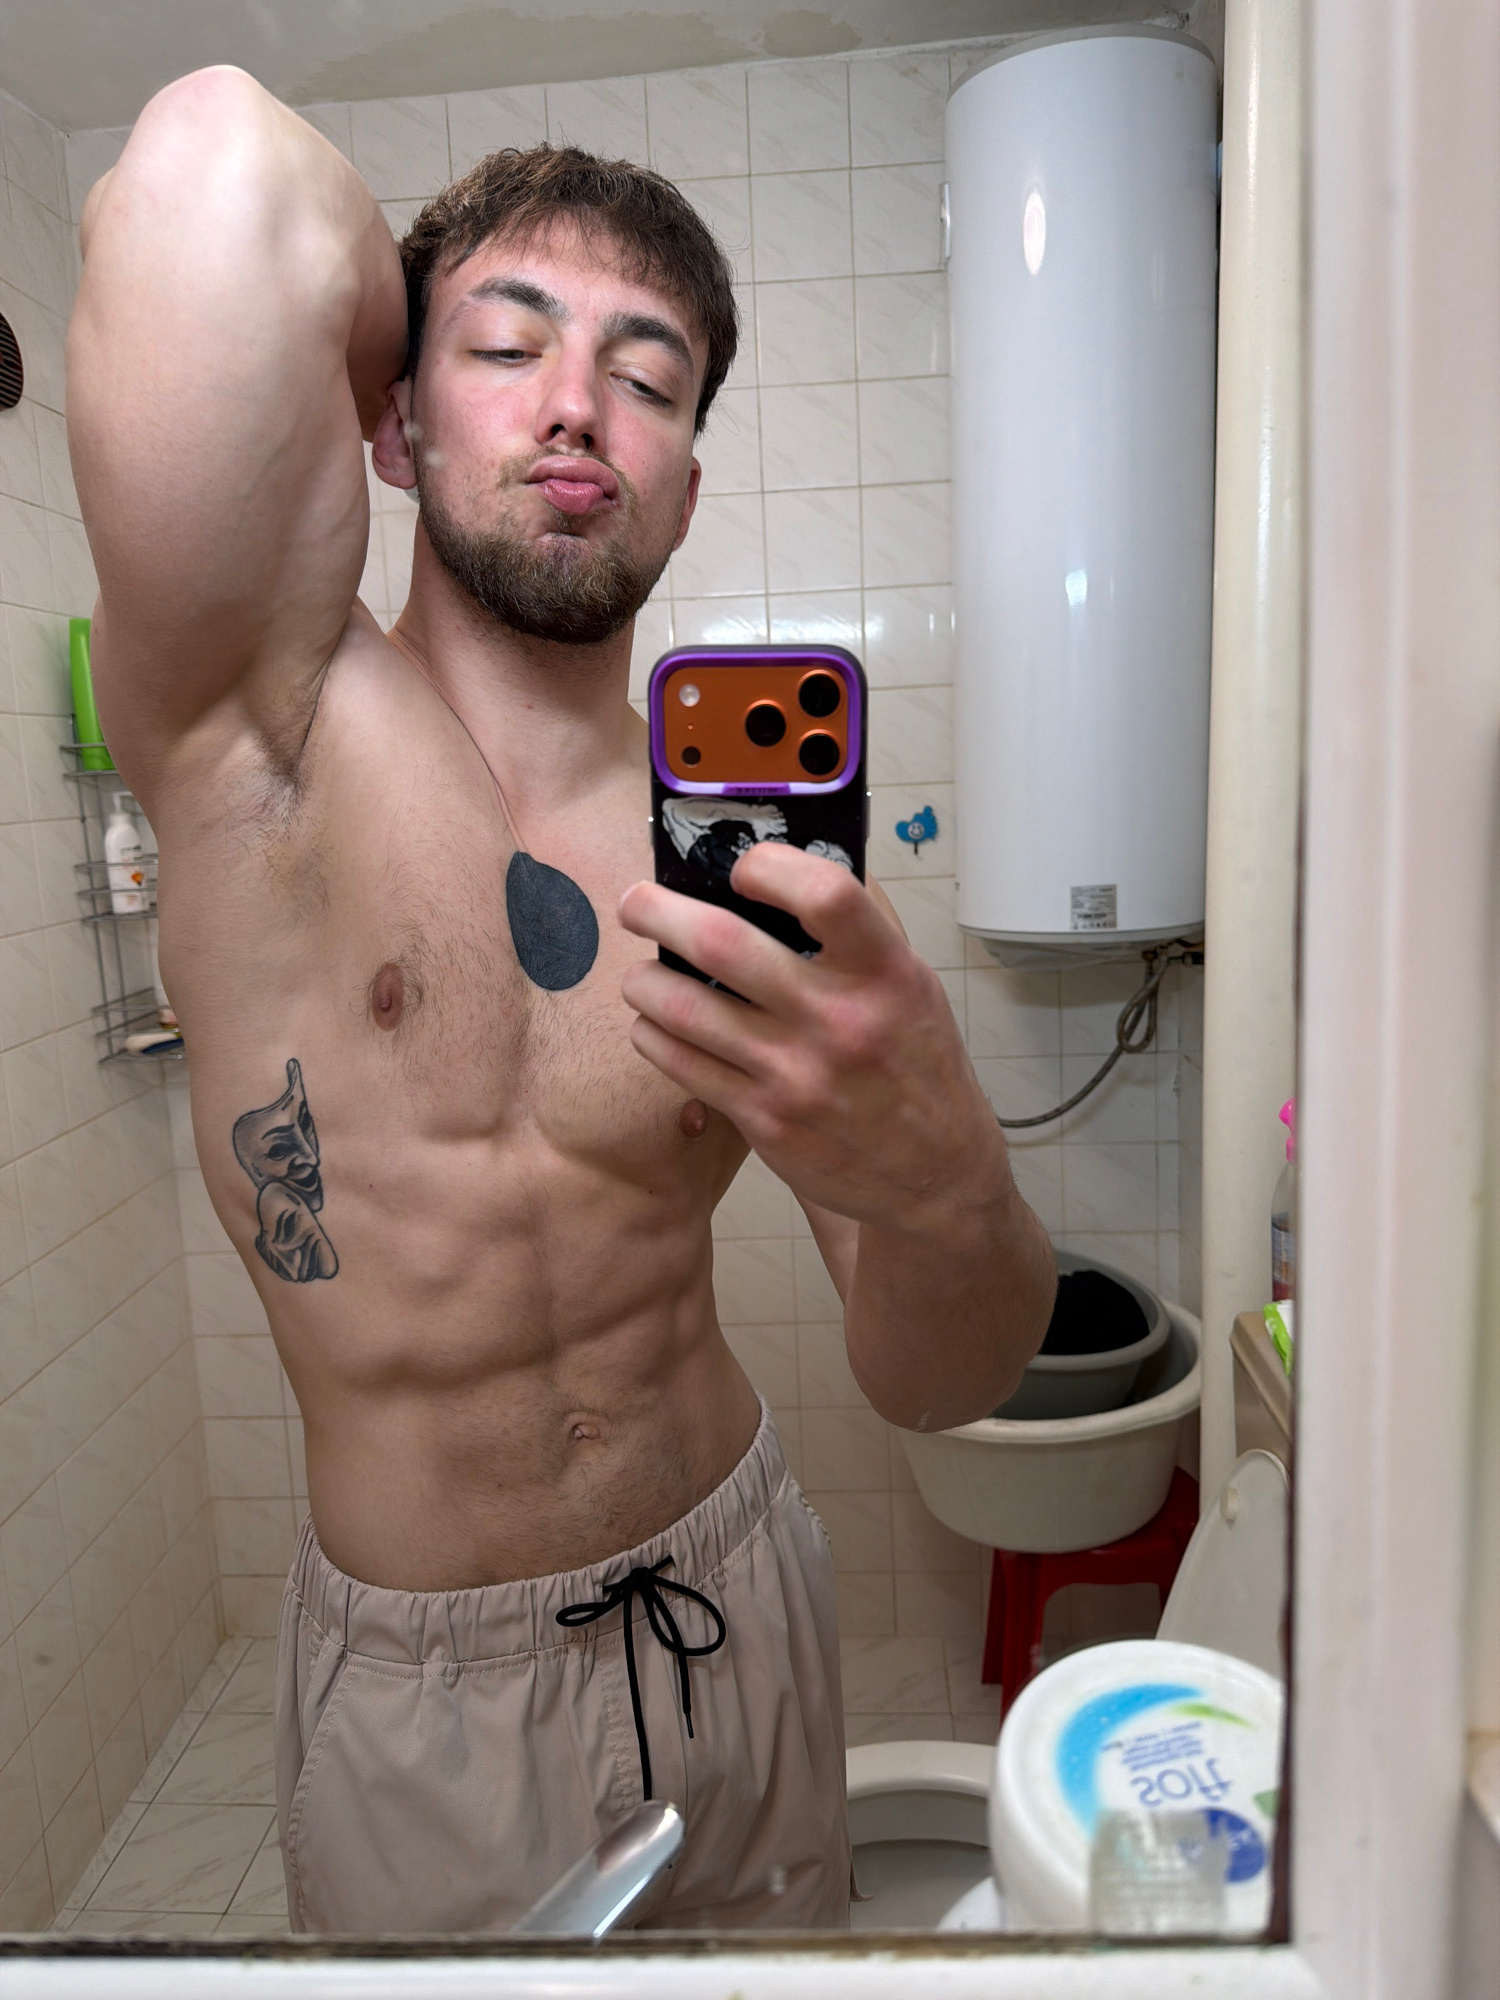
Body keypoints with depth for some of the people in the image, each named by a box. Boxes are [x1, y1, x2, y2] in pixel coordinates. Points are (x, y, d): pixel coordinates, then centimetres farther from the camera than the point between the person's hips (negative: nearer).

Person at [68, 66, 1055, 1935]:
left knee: (779, 1946, 28)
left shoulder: (749, 847, -10)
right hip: (416, 1687, -2)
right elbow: (214, 161, -33)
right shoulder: (266, 733, -16)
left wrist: (939, 1179, -36)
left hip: (737, 1589, 3)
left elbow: (935, 1384, -13)